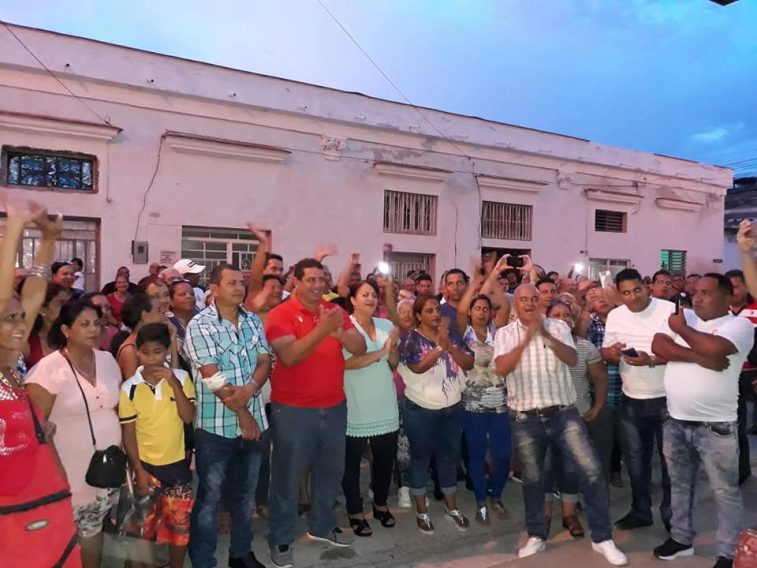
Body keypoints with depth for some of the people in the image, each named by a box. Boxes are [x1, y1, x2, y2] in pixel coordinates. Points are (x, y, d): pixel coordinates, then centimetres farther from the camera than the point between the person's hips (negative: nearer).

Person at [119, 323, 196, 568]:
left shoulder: (181, 377, -6)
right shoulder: (129, 388, -8)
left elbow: (188, 417, -13)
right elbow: (128, 433, -4)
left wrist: (175, 384, -22)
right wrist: (138, 470, -8)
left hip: (177, 464, 1)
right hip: (146, 465, -1)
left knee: (180, 524, 12)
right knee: (145, 525, 12)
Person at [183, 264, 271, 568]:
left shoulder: (253, 321, 6)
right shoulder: (200, 325, -11)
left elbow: (265, 363, 1)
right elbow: (213, 377, -16)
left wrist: (250, 389, -20)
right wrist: (241, 414, -13)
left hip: (255, 421, 5)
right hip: (216, 426, -5)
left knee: (246, 494, 19)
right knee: (209, 497, 8)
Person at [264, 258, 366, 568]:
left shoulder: (335, 311, 5)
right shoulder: (280, 314, -10)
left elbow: (360, 348, -4)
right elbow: (289, 356, -23)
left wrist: (338, 332, -24)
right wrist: (322, 330, -32)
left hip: (334, 406, 5)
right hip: (293, 409, -5)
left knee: (331, 470, 18)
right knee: (287, 475, 8)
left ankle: (321, 525, 39)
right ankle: (280, 539, 25)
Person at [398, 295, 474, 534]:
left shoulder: (451, 336, 4)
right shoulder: (411, 339, -9)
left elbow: (469, 363, -6)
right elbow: (418, 367, -24)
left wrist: (449, 346, -21)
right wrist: (440, 346, -30)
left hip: (453, 407, 4)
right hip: (421, 409, -4)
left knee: (450, 456, 15)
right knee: (421, 457, 8)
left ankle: (451, 506, 32)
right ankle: (421, 510, 22)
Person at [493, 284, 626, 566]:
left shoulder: (558, 327, 3)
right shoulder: (505, 333, 0)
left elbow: (572, 359, -12)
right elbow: (502, 368, -16)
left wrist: (547, 335, -27)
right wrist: (526, 340, -27)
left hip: (564, 413, 0)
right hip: (526, 419, 0)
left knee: (591, 470, -5)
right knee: (532, 479, 11)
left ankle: (602, 537, 11)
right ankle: (536, 536, 30)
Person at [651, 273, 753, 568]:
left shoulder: (739, 324, -9)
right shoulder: (682, 317, 5)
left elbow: (715, 348, -30)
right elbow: (658, 345, -10)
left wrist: (682, 330, -14)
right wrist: (699, 357, -20)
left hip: (715, 425, -5)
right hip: (676, 421, 5)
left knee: (725, 491, 10)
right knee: (680, 484, 19)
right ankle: (681, 537, 36)